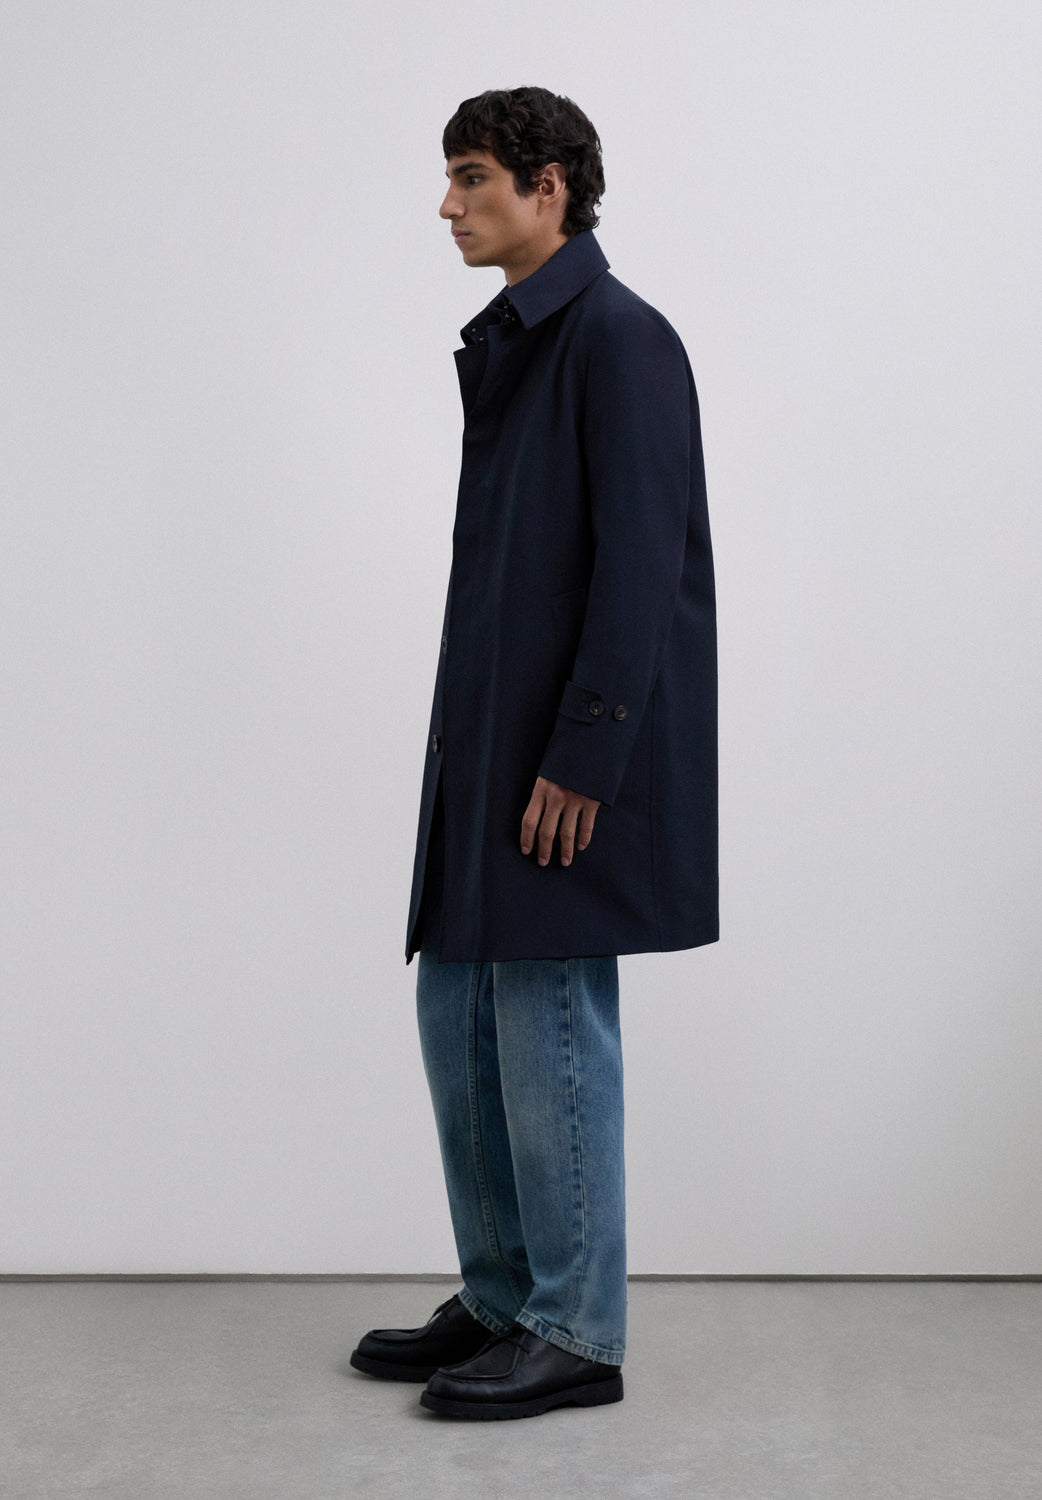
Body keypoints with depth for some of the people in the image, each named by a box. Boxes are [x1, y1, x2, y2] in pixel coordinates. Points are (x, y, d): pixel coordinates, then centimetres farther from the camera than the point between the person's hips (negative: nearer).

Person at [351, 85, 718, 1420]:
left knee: (550, 1029, -2)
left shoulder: (620, 339, -11)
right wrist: (471, 747, 15)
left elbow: (641, 568, -18)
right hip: (493, 749, 9)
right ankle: (502, 1301, 27)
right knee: (460, 1021, 13)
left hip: (574, 760, -9)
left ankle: (576, 1336, 14)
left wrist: (581, 758, -20)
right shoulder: (507, 344, 17)